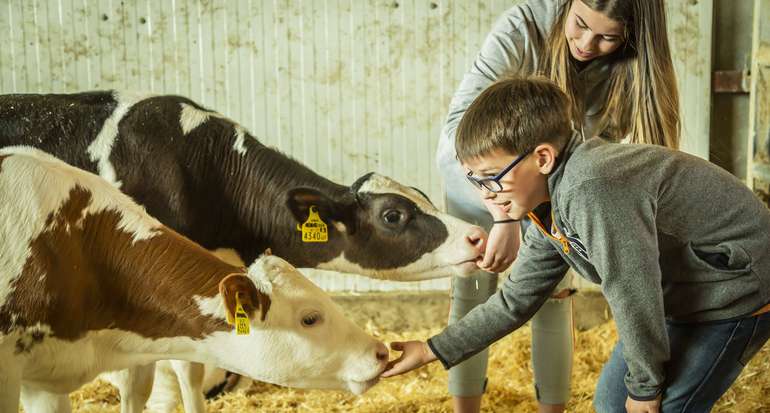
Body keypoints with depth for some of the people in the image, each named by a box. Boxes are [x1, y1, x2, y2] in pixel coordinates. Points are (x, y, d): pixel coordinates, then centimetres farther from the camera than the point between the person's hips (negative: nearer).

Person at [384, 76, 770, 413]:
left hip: (738, 288, -9)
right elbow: (515, 301, 7)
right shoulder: (549, 212, -3)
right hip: (684, 298, 9)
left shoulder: (592, 190, -35)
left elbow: (634, 296, -29)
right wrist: (431, 350, 6)